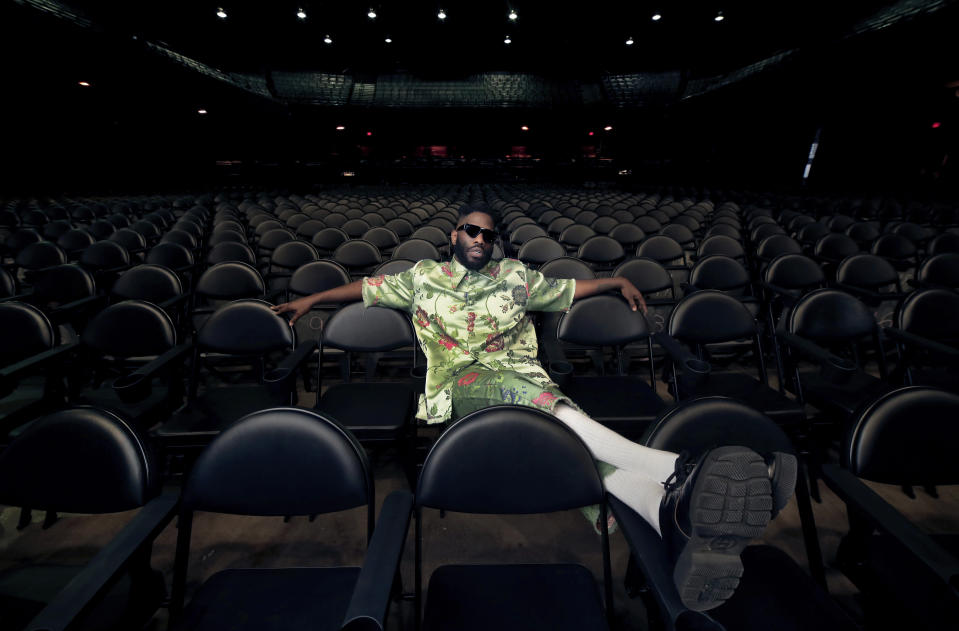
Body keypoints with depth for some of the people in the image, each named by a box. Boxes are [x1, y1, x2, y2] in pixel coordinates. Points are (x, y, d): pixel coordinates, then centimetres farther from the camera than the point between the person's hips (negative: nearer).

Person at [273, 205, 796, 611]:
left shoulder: (516, 277, 26)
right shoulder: (423, 277, 23)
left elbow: (569, 288, 31)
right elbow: (369, 287, 28)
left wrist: (618, 282, 23)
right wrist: (311, 299, 25)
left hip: (523, 377, 3)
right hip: (462, 386, -2)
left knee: (574, 442, -31)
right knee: (546, 406, -37)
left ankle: (668, 510, -57)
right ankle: (671, 469, -51)